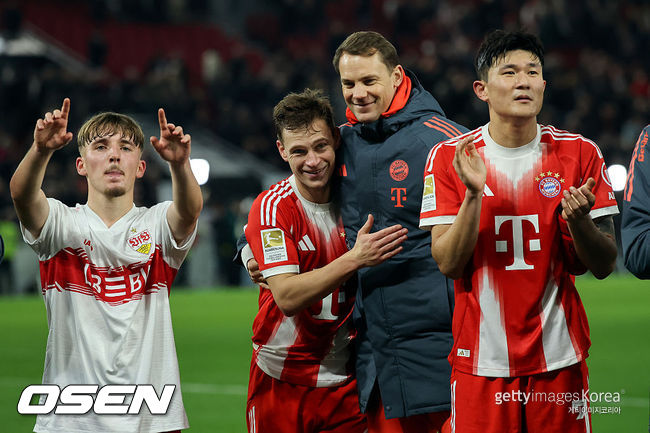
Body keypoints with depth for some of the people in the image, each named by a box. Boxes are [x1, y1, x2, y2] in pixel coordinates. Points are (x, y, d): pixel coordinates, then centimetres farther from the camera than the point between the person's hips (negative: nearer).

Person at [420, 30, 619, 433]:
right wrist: (473, 193, -18)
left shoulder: (580, 155, 1)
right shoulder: (449, 158, -1)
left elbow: (603, 266, 2)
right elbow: (449, 264, -6)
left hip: (559, 359, 1)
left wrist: (578, 220, -17)